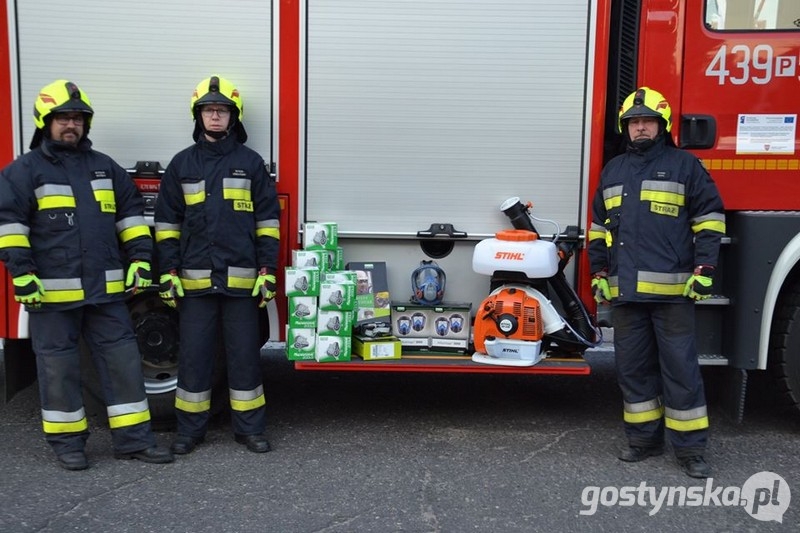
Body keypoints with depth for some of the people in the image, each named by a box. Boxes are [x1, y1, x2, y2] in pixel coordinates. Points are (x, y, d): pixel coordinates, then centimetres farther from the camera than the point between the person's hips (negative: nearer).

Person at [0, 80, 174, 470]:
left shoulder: (105, 167, 14)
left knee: (121, 359, 4)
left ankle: (132, 438, 13)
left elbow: (131, 213, 16)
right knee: (59, 365, 5)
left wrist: (139, 259, 7)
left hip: (105, 290, 4)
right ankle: (66, 441, 18)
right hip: (52, 292, -4)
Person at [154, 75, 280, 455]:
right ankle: (190, 429, 19)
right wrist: (168, 274, 0)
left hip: (241, 279, -1)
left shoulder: (251, 162, 5)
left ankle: (249, 427, 17)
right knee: (193, 355, 6)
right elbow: (167, 221, 8)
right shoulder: (182, 164, 8)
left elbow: (267, 221, 3)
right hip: (195, 280, 1)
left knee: (244, 354, 5)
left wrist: (267, 272, -4)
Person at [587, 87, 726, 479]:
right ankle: (644, 438, 22)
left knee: (680, 368, -1)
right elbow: (598, 226, 20)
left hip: (671, 289, -4)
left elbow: (709, 218, 0)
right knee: (633, 367, 10)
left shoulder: (684, 165, 4)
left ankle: (690, 448, 9)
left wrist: (703, 269, -8)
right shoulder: (612, 171, 17)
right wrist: (599, 273, 13)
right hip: (625, 290, 5)